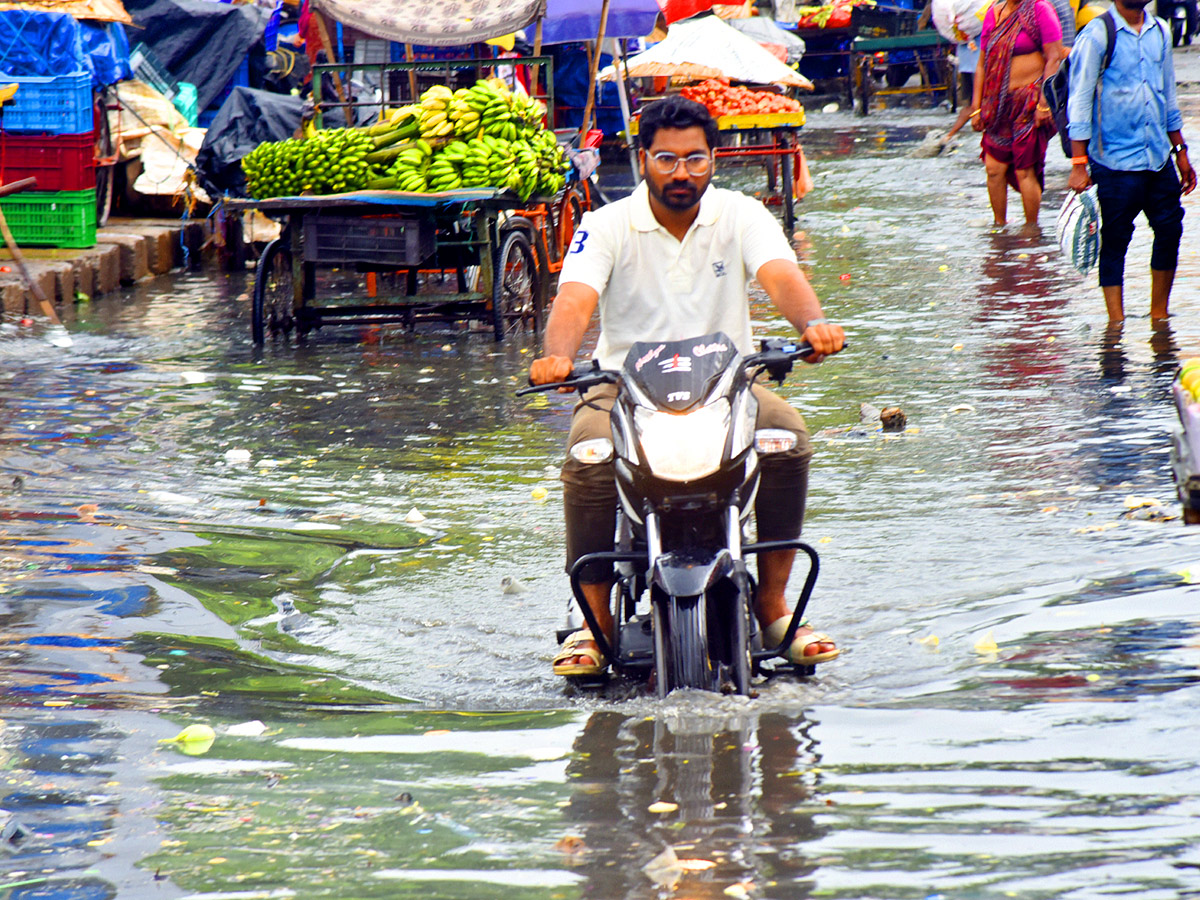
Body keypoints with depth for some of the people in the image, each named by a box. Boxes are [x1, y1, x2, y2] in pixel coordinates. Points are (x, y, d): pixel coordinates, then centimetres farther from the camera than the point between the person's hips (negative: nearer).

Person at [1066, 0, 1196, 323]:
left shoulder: (1159, 32, 11)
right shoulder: (1097, 36, -8)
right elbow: (1079, 100, -9)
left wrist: (1180, 151, 20)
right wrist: (1078, 163, -13)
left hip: (1159, 158, 6)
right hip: (1115, 161, -6)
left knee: (1170, 230, 6)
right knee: (1115, 240, 0)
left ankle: (1159, 316, 21)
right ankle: (1116, 325, 8)